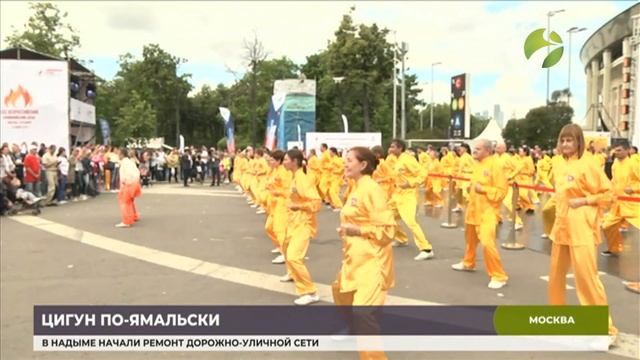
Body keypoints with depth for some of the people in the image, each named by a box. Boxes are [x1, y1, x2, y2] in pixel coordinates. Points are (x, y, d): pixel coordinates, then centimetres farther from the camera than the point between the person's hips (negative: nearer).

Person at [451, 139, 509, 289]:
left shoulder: (495, 165, -16)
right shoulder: (477, 163, 7)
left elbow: (502, 190, -18)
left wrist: (483, 189, -23)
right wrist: (471, 187, 4)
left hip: (487, 211, -8)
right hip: (473, 208, 9)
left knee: (487, 243, -18)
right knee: (470, 238, 25)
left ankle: (499, 276, -4)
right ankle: (468, 263, 48)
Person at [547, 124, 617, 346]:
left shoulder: (588, 165, -11)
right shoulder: (559, 166, 8)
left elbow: (608, 194, -9)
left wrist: (584, 201, -18)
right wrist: (561, 209, 10)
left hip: (581, 229, -7)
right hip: (562, 226, 7)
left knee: (586, 276, -7)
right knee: (556, 274, 16)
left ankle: (606, 329, 5)